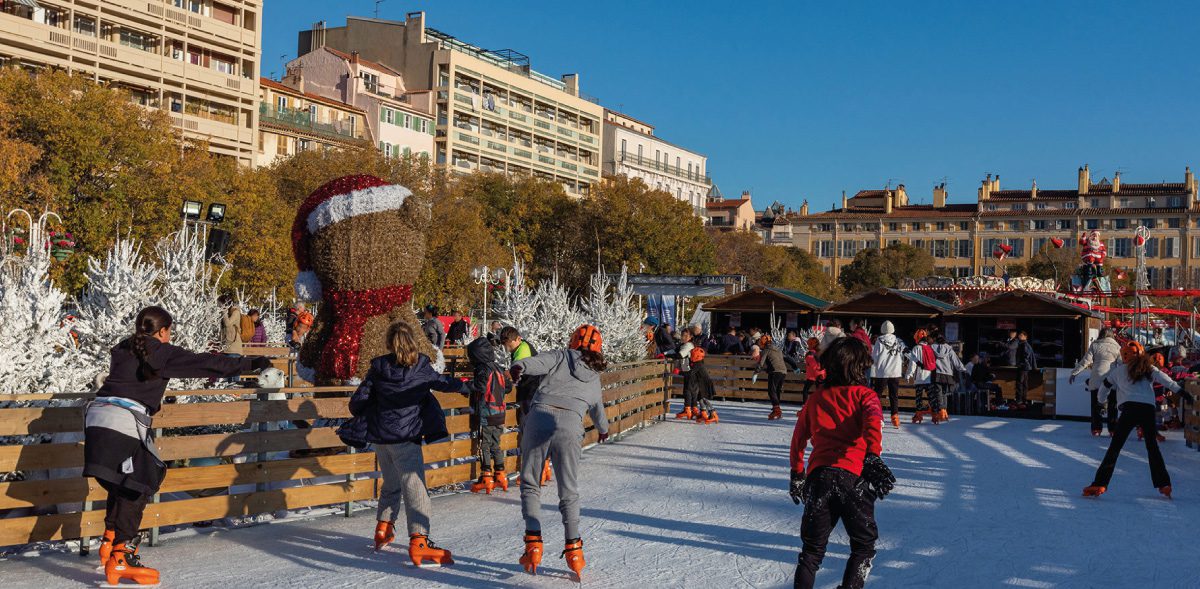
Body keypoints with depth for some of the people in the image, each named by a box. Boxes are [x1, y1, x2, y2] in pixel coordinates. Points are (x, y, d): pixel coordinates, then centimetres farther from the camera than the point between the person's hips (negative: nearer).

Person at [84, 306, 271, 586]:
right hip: (124, 422, -8)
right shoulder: (162, 353, 2)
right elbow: (207, 364, 3)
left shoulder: (123, 350, 22)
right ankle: (120, 560, -7)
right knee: (136, 489, -3)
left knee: (121, 485, 21)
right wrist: (250, 364, 11)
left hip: (97, 416, 8)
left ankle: (110, 541, 27)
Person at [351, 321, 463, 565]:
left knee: (391, 484, 24)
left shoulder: (378, 369, 1)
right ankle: (418, 541, -22)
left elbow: (358, 401, 1)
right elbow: (443, 382, 14)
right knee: (415, 487, -10)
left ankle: (383, 529, 33)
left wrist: (364, 414, 24)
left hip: (380, 437, 4)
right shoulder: (421, 368, -3)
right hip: (406, 438, -4)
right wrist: (461, 384, 35)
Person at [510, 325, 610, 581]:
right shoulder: (595, 380, 27)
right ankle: (573, 550, 7)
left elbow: (539, 362, -6)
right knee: (568, 492, 13)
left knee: (530, 484, 10)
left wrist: (520, 367, -26)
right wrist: (604, 429, 67)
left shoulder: (562, 356, 18)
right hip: (570, 426, 2)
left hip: (540, 417, -2)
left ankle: (533, 542, 0)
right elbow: (598, 411, 46)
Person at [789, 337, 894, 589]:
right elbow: (873, 422, -14)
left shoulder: (815, 399, 19)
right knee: (863, 546, 14)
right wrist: (873, 457, -24)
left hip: (817, 476, 4)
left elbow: (799, 438, 24)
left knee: (813, 548, 13)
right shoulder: (864, 395, 7)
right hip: (853, 476, -3)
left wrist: (797, 473, 34)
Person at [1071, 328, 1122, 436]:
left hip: (1096, 379, 0)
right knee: (1112, 406, 8)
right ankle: (1112, 430, 7)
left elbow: (1086, 361, 0)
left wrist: (1074, 373, 5)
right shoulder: (1116, 346, 8)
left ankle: (1096, 429, 6)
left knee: (1096, 405, 8)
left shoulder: (1094, 345, 6)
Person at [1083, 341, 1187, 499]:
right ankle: (1164, 485, 15)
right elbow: (1163, 378, 0)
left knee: (1115, 446, 0)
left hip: (1130, 409, -2)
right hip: (1149, 409, 2)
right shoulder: (1148, 368, 17)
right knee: (1152, 446, 18)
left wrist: (1100, 400, 46)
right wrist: (1179, 390, -10)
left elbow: (1105, 385, 27)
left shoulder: (1118, 370, 17)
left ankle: (1100, 484, -8)